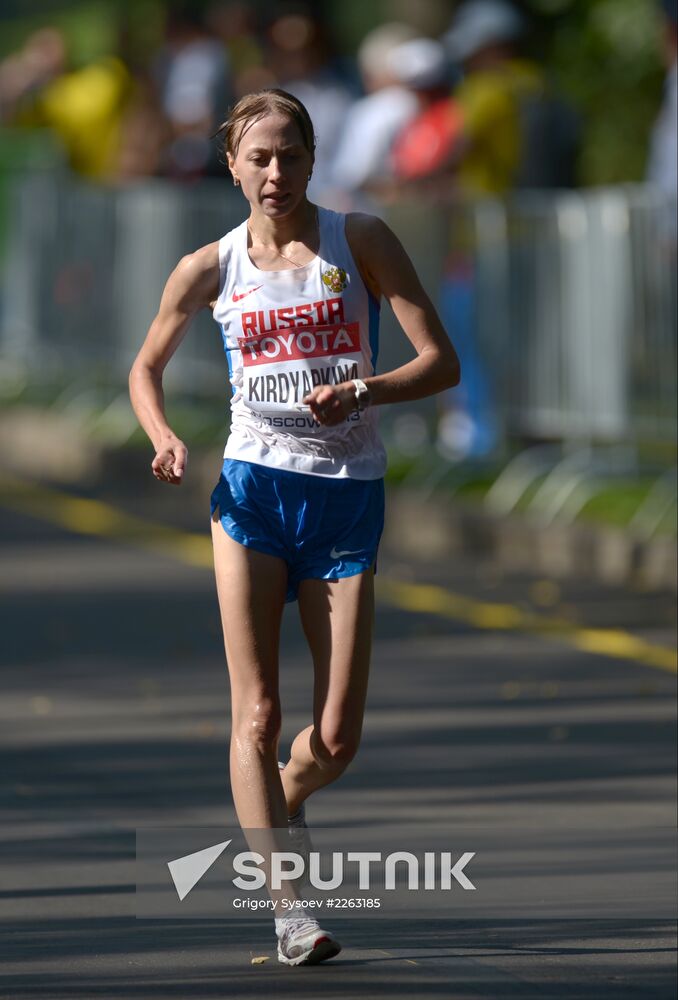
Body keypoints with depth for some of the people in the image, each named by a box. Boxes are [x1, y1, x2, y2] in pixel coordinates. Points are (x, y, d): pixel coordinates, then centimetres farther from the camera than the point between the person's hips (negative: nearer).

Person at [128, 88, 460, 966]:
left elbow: (441, 362, -3)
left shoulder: (360, 241, 0)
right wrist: (163, 439, -3)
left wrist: (365, 391, -21)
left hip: (348, 497, 0)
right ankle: (287, 910, -12)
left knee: (336, 740, 0)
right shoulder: (210, 269, 4)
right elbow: (145, 369, 18)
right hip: (253, 489, 0)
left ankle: (280, 800, 34)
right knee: (257, 712, -12)